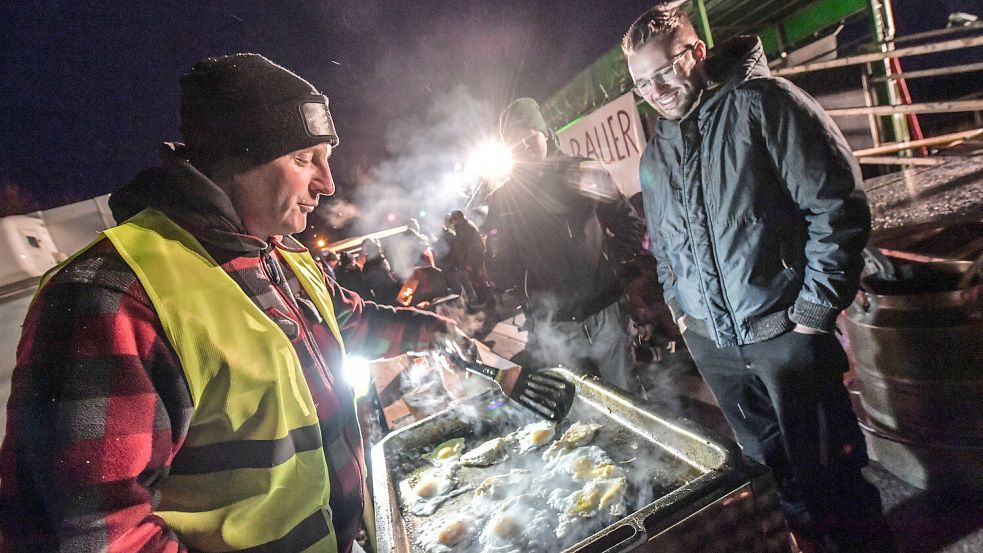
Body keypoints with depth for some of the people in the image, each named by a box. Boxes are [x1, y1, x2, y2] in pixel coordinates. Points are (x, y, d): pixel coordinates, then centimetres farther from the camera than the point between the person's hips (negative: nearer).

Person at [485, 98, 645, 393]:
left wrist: (610, 262, -2)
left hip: (606, 314, 0)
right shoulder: (501, 202, 4)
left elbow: (629, 225, 10)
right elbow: (502, 274, 5)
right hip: (552, 331, 0)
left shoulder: (583, 174, 4)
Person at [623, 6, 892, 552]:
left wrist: (815, 308, -13)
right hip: (710, 340, 6)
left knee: (824, 462, 10)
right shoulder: (653, 156, 9)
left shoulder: (763, 103, -8)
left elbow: (837, 204, -11)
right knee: (768, 461, 20)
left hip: (783, 330, -5)